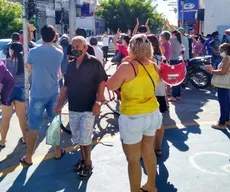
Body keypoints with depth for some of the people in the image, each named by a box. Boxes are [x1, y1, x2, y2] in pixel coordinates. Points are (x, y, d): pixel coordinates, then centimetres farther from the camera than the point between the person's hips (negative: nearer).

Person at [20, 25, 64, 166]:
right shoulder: (59, 53, -1)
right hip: (54, 94, 3)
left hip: (38, 94, -2)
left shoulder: (33, 52, -9)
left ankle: (28, 158, 13)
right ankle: (58, 152, 27)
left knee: (34, 127, 4)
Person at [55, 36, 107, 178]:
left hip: (88, 108, -6)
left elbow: (102, 83, -10)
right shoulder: (71, 65, 10)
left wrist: (98, 102, -16)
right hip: (73, 108, 6)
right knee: (77, 138, 14)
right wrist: (60, 104, 9)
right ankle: (83, 159, 33)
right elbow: (66, 86, 14)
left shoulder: (94, 63, -7)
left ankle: (88, 164, 16)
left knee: (85, 138, -3)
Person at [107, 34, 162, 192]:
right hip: (153, 114, 7)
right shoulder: (154, 67, 1)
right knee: (149, 152, 24)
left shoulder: (127, 67, -19)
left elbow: (111, 86, -9)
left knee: (133, 159, 7)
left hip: (133, 118, -7)